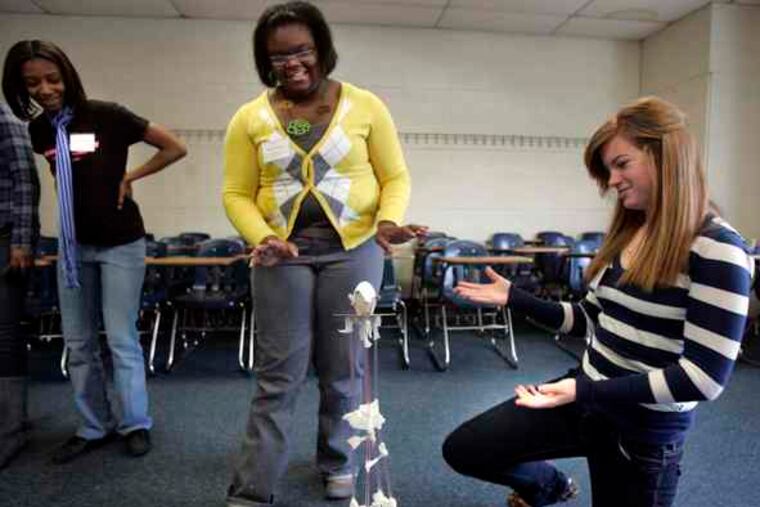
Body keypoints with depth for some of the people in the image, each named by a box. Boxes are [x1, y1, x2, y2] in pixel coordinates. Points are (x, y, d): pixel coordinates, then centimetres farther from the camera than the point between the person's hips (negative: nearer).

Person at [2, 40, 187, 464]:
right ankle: (95, 428, 25)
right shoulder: (39, 130, 4)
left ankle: (136, 425, 17)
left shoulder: (108, 116, -12)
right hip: (73, 246, 6)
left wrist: (129, 178, -8)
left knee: (122, 340, 0)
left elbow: (175, 148, -8)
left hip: (120, 244, -5)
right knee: (78, 343, 10)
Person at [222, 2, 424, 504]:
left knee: (345, 369, 10)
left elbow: (395, 177, 2)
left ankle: (339, 464, 32)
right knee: (279, 374, 3)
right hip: (282, 255, 1)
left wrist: (389, 220, -17)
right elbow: (237, 194, 3)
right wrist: (262, 238, -15)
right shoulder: (249, 118, 3)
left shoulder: (364, 106, 0)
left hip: (353, 251, 0)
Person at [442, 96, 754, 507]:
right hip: (587, 396, 6)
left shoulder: (717, 249, -19)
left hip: (645, 430, -6)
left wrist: (585, 391, -27)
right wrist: (515, 298, 2)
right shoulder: (626, 233, 4)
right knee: (462, 450, 6)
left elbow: (704, 376, -22)